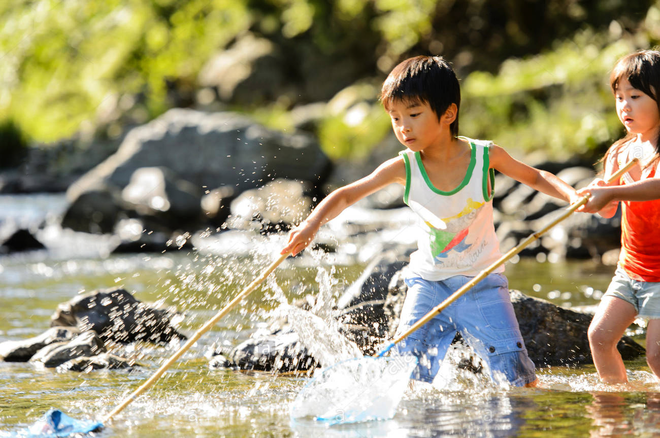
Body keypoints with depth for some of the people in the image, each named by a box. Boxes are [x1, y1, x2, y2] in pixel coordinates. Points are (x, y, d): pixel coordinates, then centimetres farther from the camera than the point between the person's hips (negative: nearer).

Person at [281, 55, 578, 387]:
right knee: (407, 375, -12)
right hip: (429, 282, 1)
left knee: (517, 377, -8)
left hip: (482, 283, -1)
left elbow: (535, 177, 5)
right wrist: (313, 223, -25)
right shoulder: (403, 169, -12)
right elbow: (346, 196, -7)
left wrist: (572, 195, -13)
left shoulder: (485, 156, -12)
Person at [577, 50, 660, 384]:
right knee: (599, 335, -3)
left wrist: (612, 193, -48)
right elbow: (609, 211, 5)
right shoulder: (620, 152, 8)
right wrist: (597, 199, -18)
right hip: (630, 268, 7)